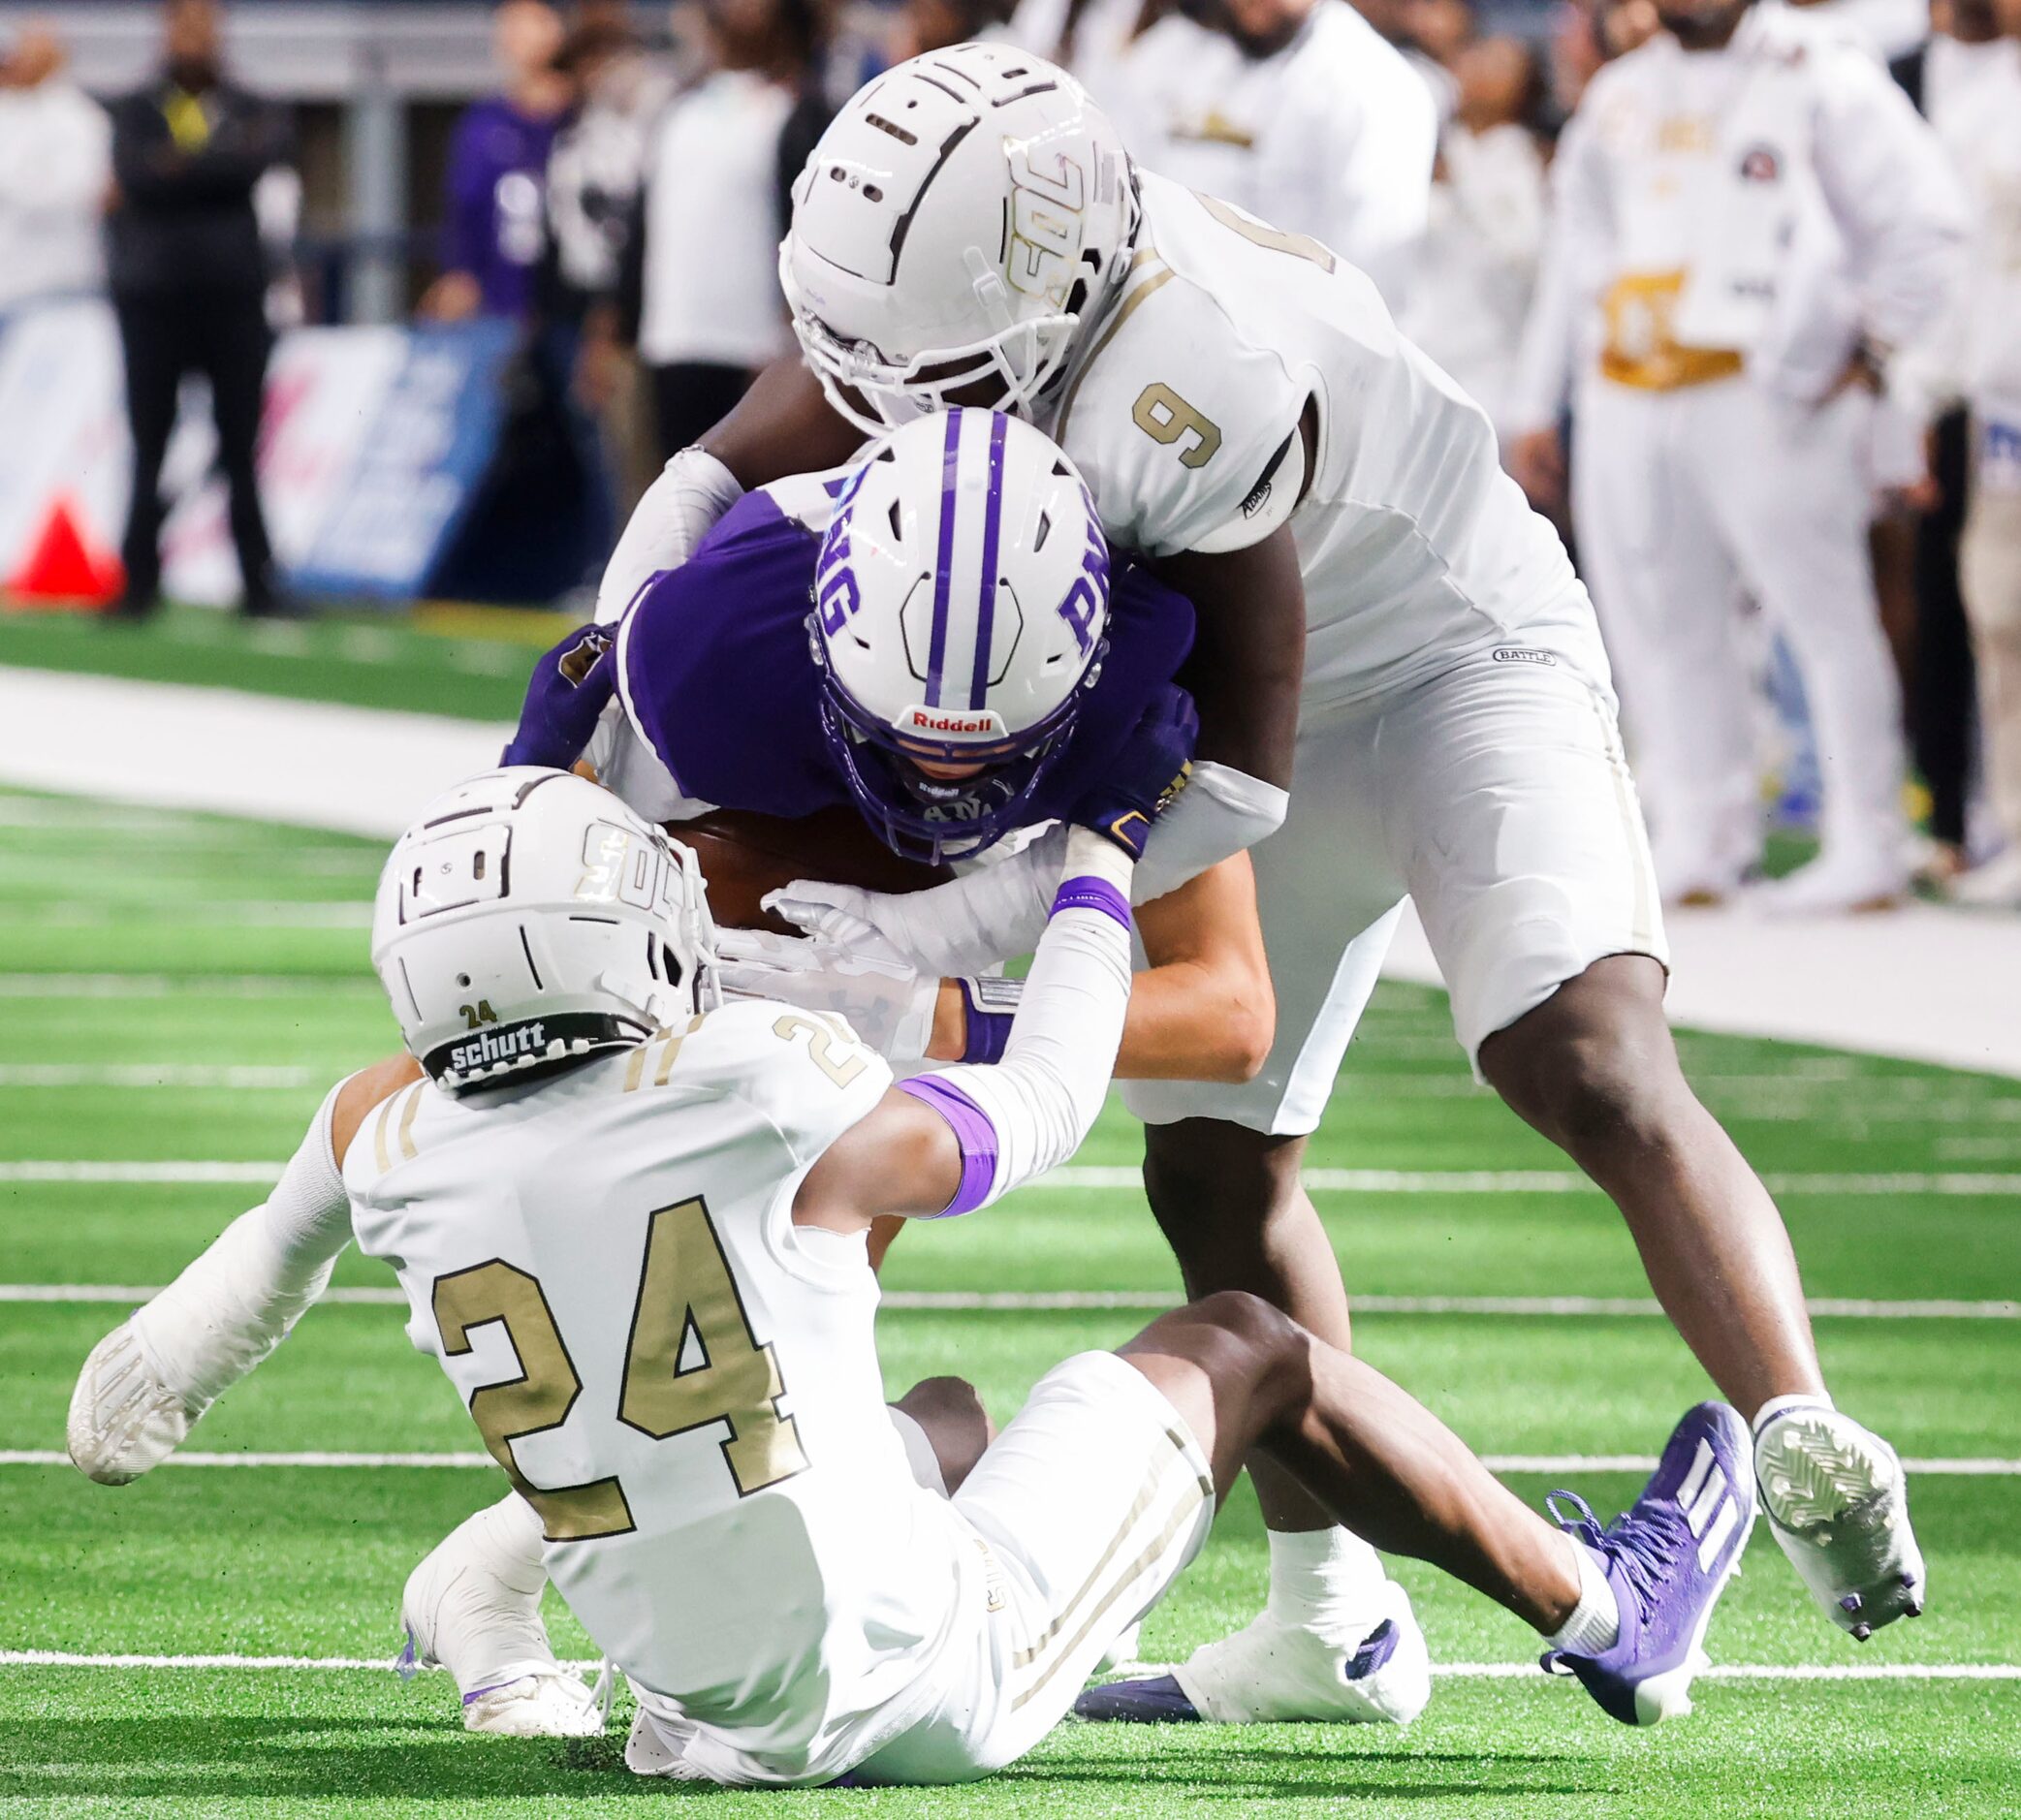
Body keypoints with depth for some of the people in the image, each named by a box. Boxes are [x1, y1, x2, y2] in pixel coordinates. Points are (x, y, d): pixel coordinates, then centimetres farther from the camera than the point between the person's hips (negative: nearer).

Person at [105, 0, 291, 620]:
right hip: (153, 298, 0)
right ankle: (141, 580, 8)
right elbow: (135, 173, -12)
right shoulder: (137, 111, 6)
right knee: (149, 445, 2)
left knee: (241, 445, 1)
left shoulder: (249, 111, 8)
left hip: (232, 296, 0)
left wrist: (179, 168, -14)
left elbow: (265, 153, -13)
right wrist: (219, 164, -16)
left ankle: (259, 581, 4)